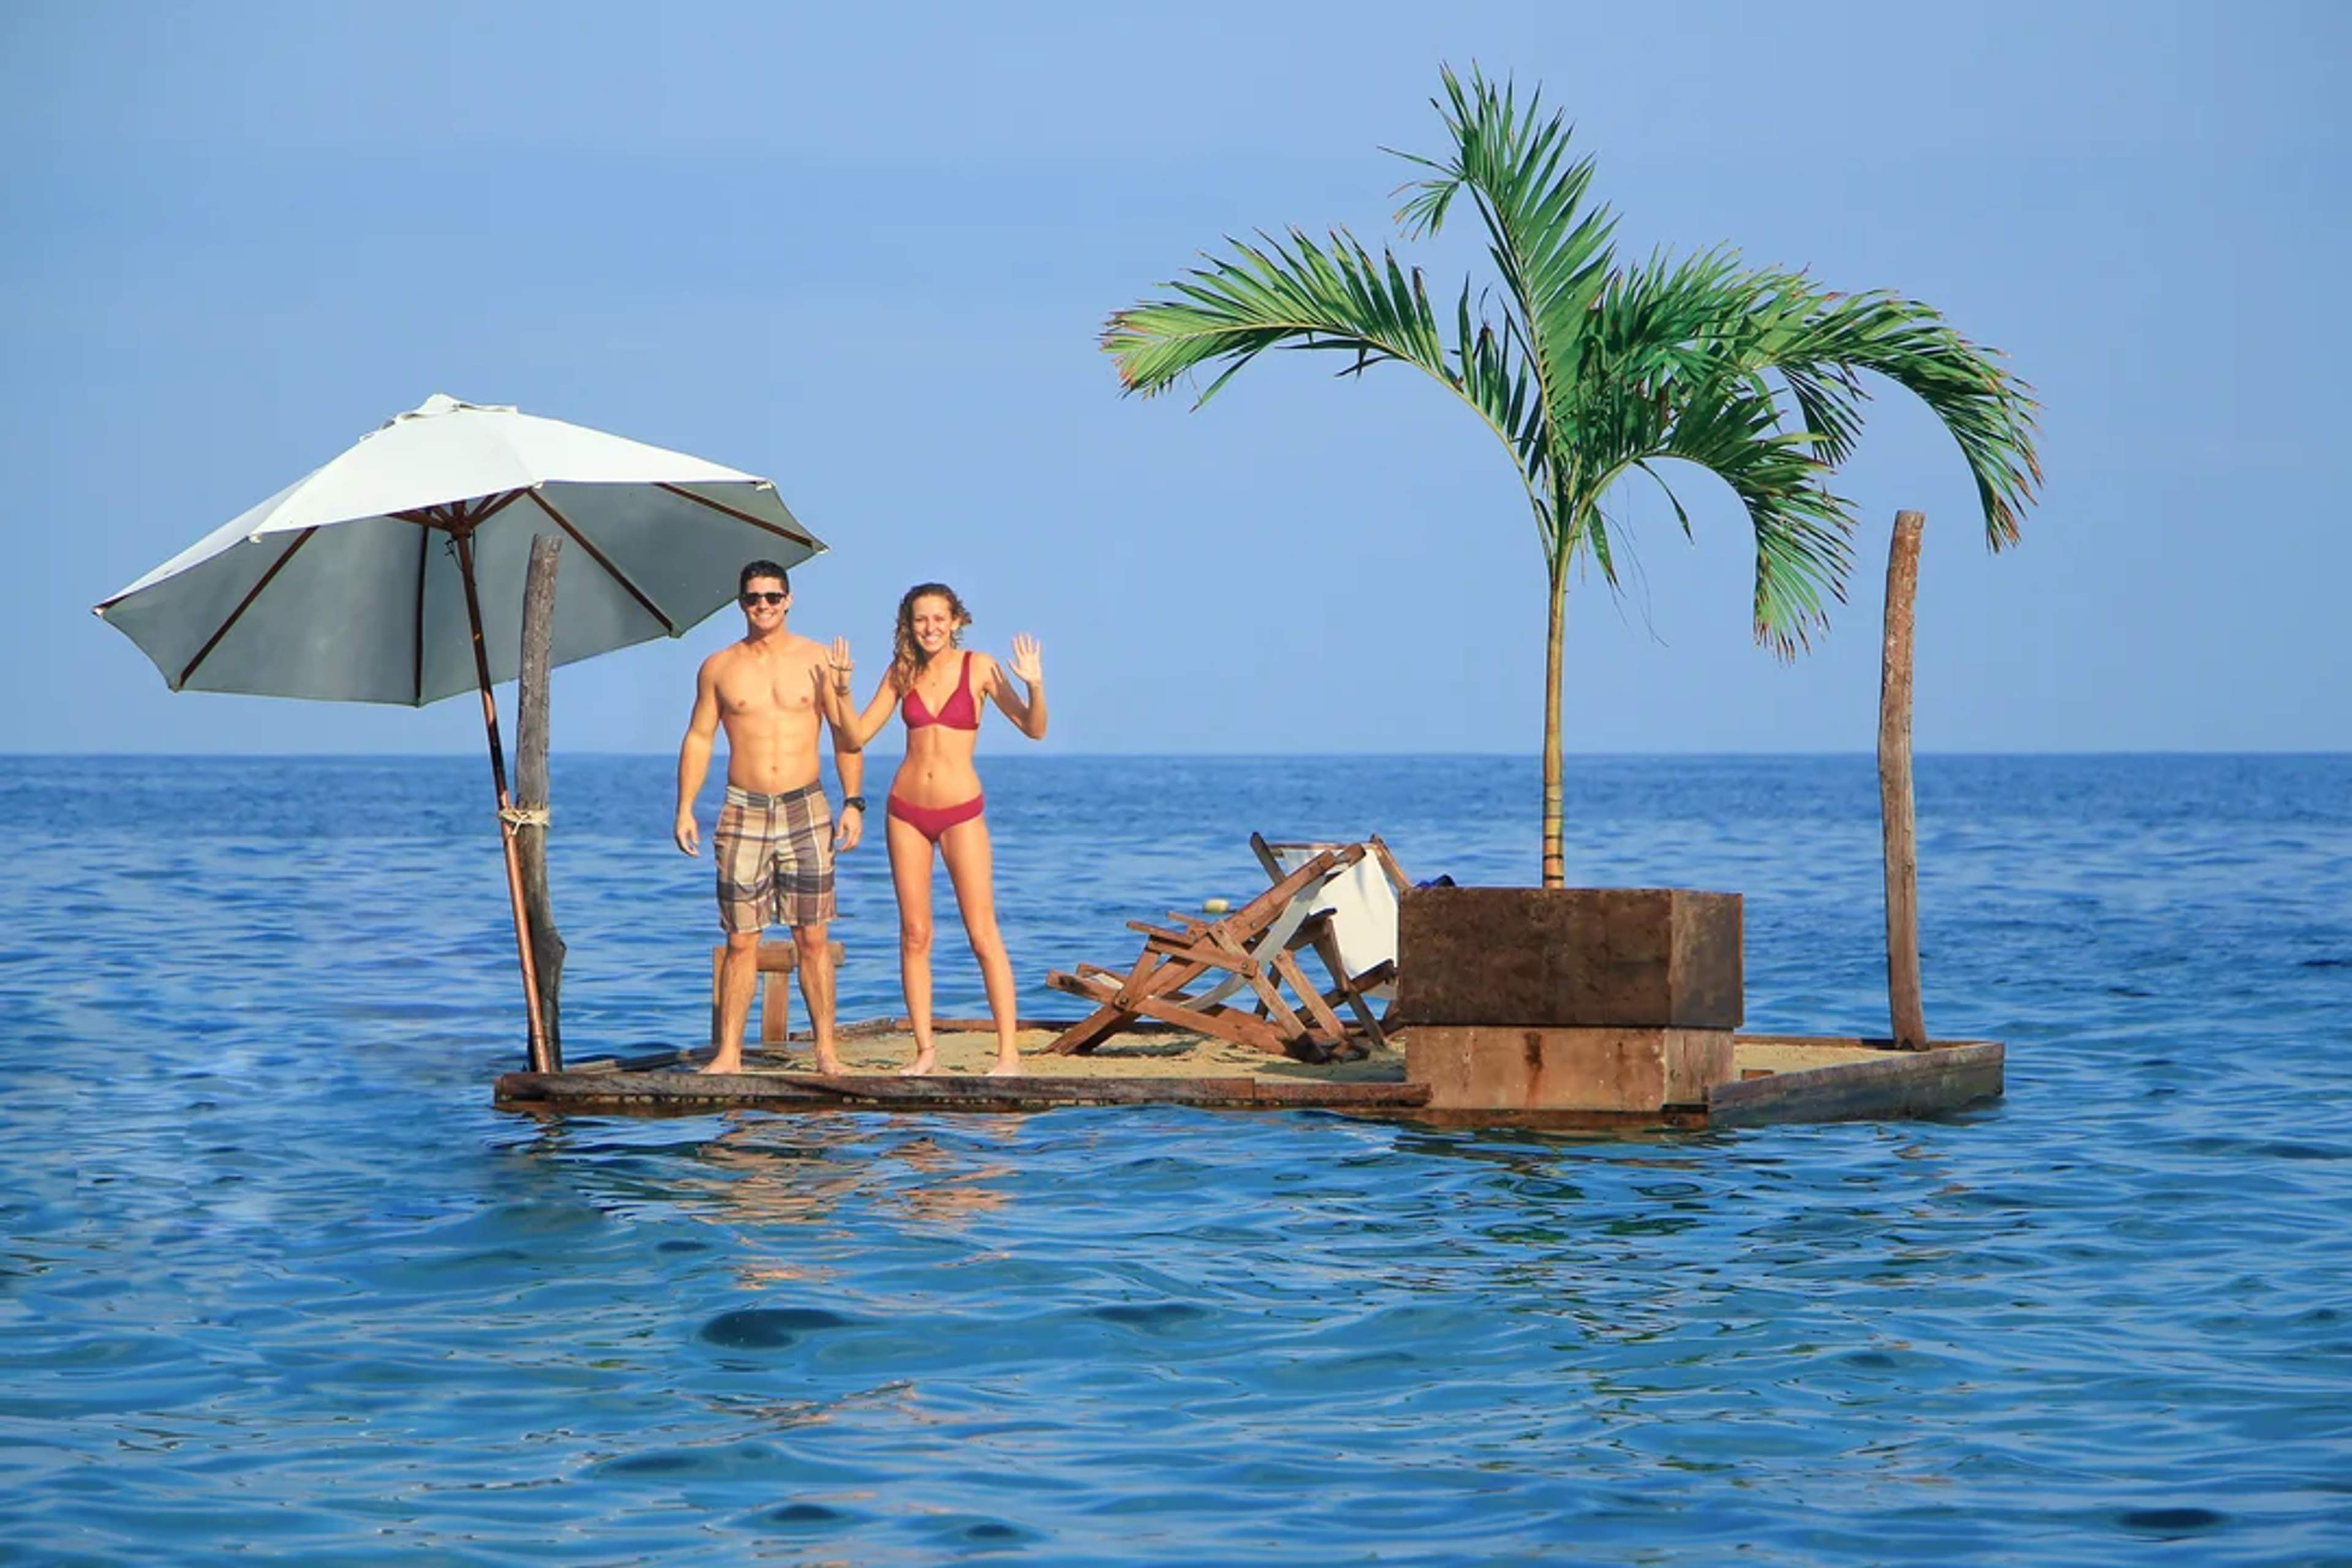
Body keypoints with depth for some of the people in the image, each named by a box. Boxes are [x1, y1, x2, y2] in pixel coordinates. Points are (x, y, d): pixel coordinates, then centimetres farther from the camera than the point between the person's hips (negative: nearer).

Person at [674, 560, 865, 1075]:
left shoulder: (818, 660, 5)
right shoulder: (719, 668, 7)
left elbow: (846, 734, 6)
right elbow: (698, 738, 9)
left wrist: (853, 803, -3)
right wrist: (685, 807, 1)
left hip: (806, 810, 0)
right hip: (744, 812, 1)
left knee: (812, 938, 0)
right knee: (741, 942, 0)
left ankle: (826, 1049, 4)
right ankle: (729, 1053, 3)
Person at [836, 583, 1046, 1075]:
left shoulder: (979, 667, -4)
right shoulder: (902, 673, 5)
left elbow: (1034, 729, -7)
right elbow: (858, 735, 7)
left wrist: (1034, 686, -24)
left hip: (961, 813, -3)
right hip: (907, 810, 4)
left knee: (983, 935, -7)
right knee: (914, 935, 4)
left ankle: (1009, 1053, -6)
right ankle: (925, 1050, 11)